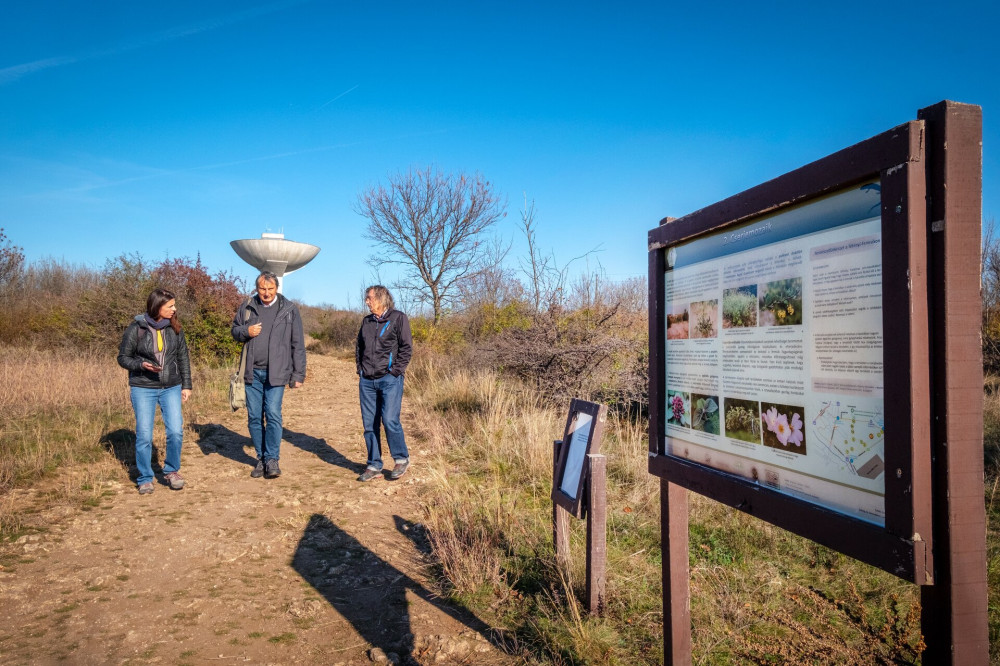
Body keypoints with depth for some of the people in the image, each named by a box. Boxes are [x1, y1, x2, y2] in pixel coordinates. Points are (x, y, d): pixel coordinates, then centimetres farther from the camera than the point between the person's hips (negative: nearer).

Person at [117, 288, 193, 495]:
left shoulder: (174, 328, 2)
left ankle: (171, 470, 15)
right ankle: (145, 479, 19)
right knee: (144, 436, 1)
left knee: (176, 431, -8)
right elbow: (123, 357, 0)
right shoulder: (136, 328, -7)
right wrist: (142, 365, -19)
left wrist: (186, 385, 8)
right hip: (143, 389, -2)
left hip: (171, 388, 2)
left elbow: (183, 358, 10)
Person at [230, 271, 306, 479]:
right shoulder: (247, 307, 9)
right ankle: (261, 459, 18)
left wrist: (298, 374, 1)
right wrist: (246, 331, -6)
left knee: (273, 414, -10)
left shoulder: (289, 310, 2)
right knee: (254, 417, 6)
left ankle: (272, 459, -1)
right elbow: (234, 331, 19)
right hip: (252, 372, 3)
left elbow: (298, 344, 4)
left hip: (276, 372, -3)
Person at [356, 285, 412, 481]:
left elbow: (407, 347, -5)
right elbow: (359, 346, 23)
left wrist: (395, 371, -10)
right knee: (369, 424, 6)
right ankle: (374, 466, 16)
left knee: (389, 420, -13)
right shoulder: (366, 321, 17)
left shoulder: (398, 318, -1)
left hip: (390, 379, -6)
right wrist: (360, 369, 11)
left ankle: (402, 459, 7)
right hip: (367, 380, 6)